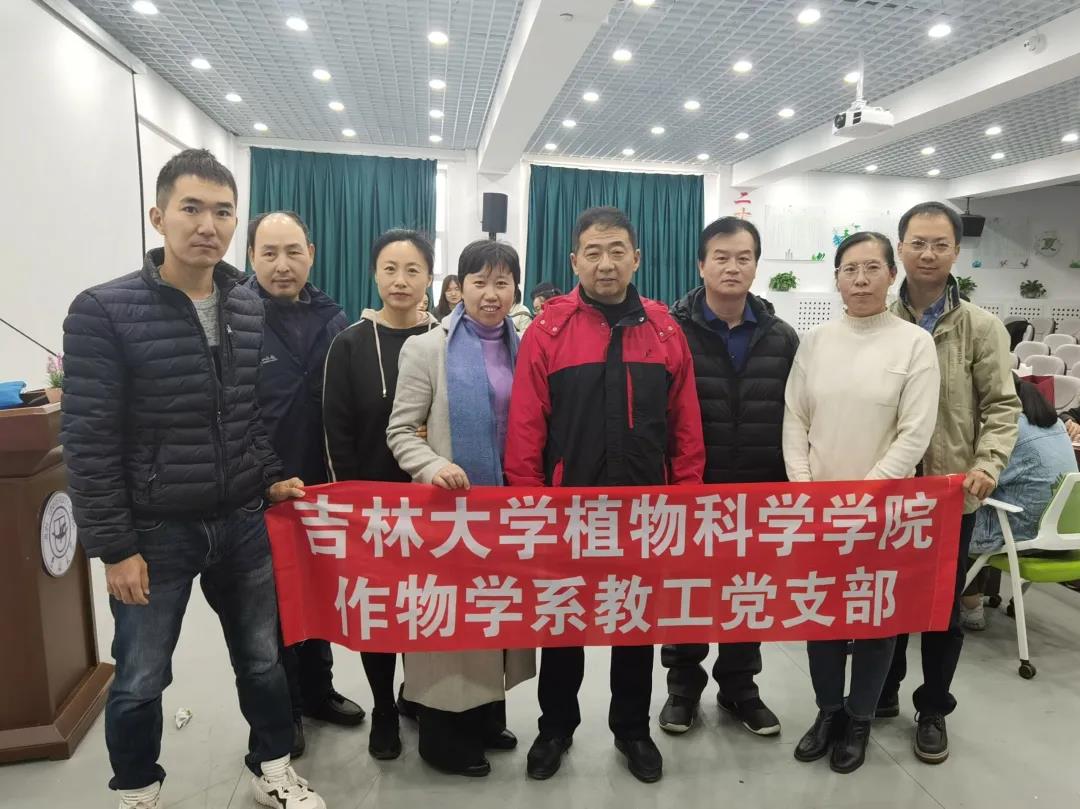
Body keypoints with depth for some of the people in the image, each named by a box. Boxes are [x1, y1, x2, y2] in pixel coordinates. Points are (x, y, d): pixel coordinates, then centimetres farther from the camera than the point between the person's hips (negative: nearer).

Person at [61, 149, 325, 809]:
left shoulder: (251, 308, 1)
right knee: (140, 681, 14)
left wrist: (272, 481, 3)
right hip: (154, 532, -3)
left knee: (263, 661, 17)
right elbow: (89, 441, -12)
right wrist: (114, 545, -12)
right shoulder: (103, 311, -13)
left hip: (244, 524, 4)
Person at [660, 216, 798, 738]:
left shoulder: (781, 338, 4)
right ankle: (683, 686, 32)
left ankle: (739, 687, 35)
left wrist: (789, 484, 3)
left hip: (758, 493, 3)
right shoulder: (673, 332, -7)